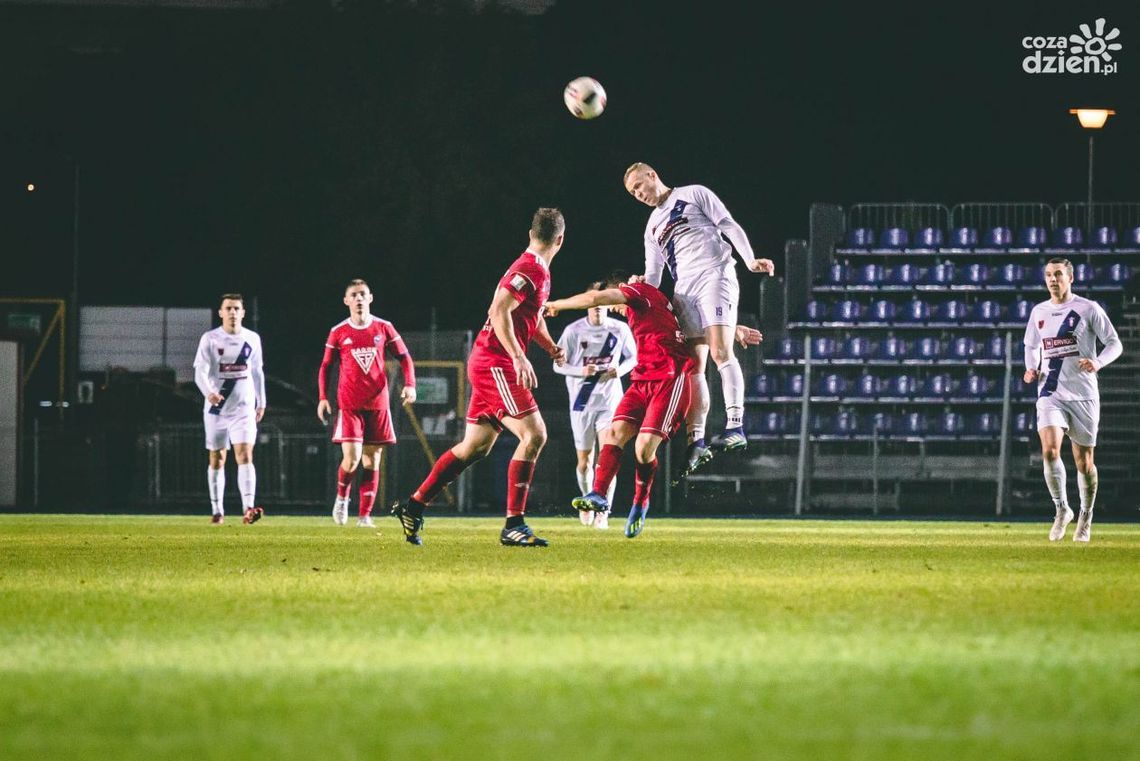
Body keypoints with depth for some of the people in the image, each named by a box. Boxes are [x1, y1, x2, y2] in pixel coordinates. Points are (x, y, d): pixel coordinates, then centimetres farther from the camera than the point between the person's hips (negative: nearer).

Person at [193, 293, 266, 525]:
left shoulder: (252, 339, 5)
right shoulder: (210, 339, -3)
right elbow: (200, 372, -11)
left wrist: (261, 402, 18)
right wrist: (208, 392, -30)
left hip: (244, 407, 0)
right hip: (216, 407, 0)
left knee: (245, 455, -14)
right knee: (217, 460, 7)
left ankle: (248, 508, -25)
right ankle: (217, 511, 17)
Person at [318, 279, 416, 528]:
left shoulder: (384, 328, 4)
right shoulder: (338, 332, 3)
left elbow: (404, 357, 9)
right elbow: (325, 366, 11)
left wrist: (410, 384, -6)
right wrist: (323, 398, 1)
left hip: (377, 404, 1)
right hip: (349, 405, -1)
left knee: (372, 462, 1)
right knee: (351, 459, -14)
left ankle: (365, 515, 8)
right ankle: (342, 497, 15)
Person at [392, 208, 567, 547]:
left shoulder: (540, 272, 17)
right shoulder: (529, 270, -15)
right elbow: (499, 312, -26)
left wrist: (550, 346, 16)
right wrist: (519, 358, -32)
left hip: (488, 365, 10)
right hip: (495, 364, -10)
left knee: (475, 446, 13)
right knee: (534, 434, -15)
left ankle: (413, 506, 18)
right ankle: (513, 525, -16)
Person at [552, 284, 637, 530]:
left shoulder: (620, 329, -1)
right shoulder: (574, 330, -5)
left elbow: (632, 357, 11)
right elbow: (558, 364, -2)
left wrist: (621, 369, -11)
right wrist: (580, 371, -20)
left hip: (610, 401, 0)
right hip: (581, 401, 0)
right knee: (584, 461, 8)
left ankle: (603, 512, -5)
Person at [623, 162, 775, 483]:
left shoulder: (694, 194, 9)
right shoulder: (653, 227, 27)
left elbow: (729, 226, 2)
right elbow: (653, 276, 24)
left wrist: (750, 260, -12)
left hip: (715, 275, -7)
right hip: (684, 290, 7)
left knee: (720, 350, -22)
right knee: (693, 367, -1)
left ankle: (735, 426, -31)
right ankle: (696, 441, -2)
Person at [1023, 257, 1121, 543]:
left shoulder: (1088, 309, -2)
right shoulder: (1039, 312, 10)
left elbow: (1114, 344, 1)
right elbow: (1031, 345, 27)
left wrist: (1097, 362, -19)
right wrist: (1031, 369, 6)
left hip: (1083, 394, -2)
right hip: (1050, 393, 2)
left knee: (1084, 460, 4)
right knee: (1049, 450, -19)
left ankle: (1085, 519, 22)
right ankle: (1062, 509, -2)